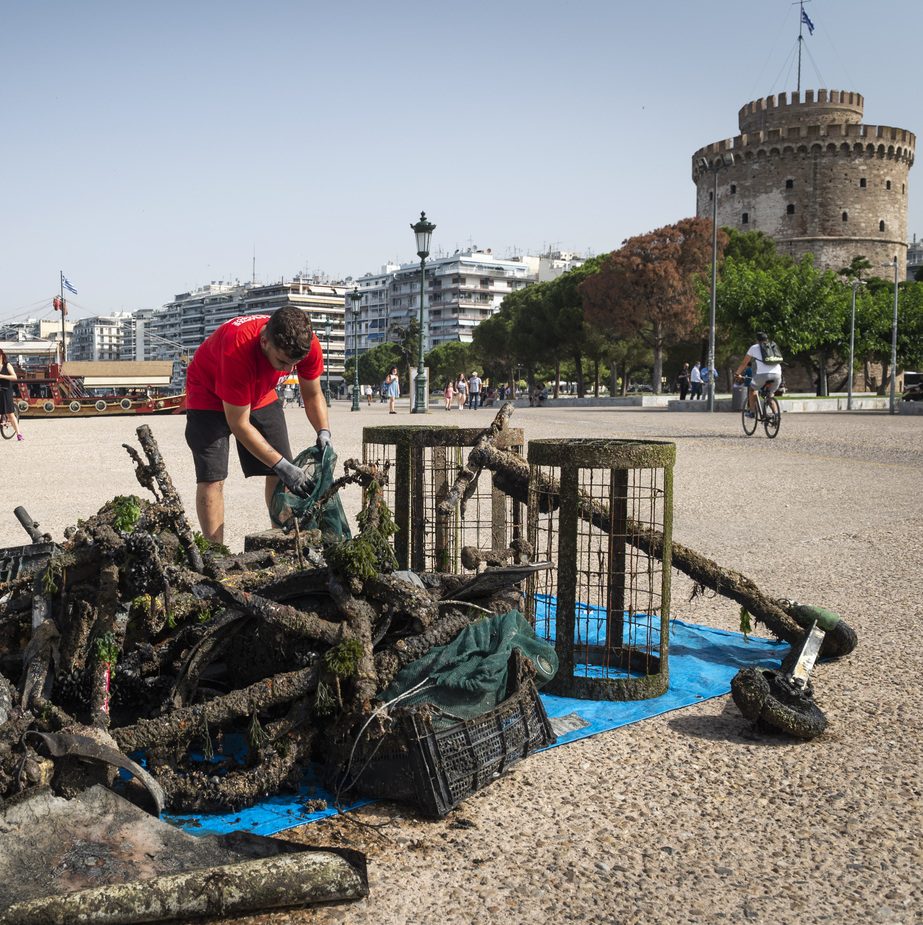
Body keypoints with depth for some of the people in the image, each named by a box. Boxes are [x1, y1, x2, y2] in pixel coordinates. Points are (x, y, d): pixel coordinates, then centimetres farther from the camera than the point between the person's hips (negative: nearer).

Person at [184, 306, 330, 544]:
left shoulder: (307, 344, -27)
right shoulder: (238, 348, -43)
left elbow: (313, 395, -7)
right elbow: (239, 424, -35)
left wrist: (323, 433, -25)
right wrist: (282, 466, -36)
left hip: (260, 395, 5)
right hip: (209, 395, -5)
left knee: (280, 472, -1)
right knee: (211, 477, -16)